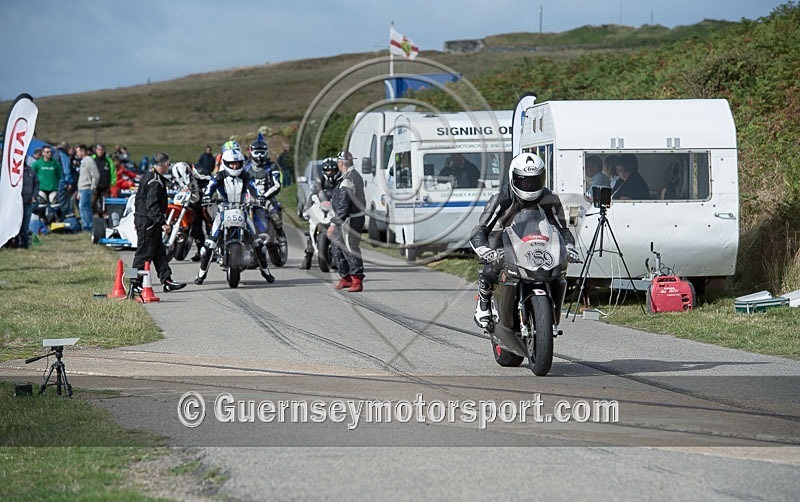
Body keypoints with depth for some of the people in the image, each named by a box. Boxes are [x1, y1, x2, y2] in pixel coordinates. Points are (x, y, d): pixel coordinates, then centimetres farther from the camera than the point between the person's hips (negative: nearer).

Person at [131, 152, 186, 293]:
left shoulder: (148, 176, 13)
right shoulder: (155, 182, -19)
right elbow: (152, 206, -25)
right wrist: (163, 223, -26)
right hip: (148, 222, -11)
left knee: (159, 252, 12)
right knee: (145, 253, -4)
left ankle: (167, 281, 15)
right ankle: (135, 285, 0)